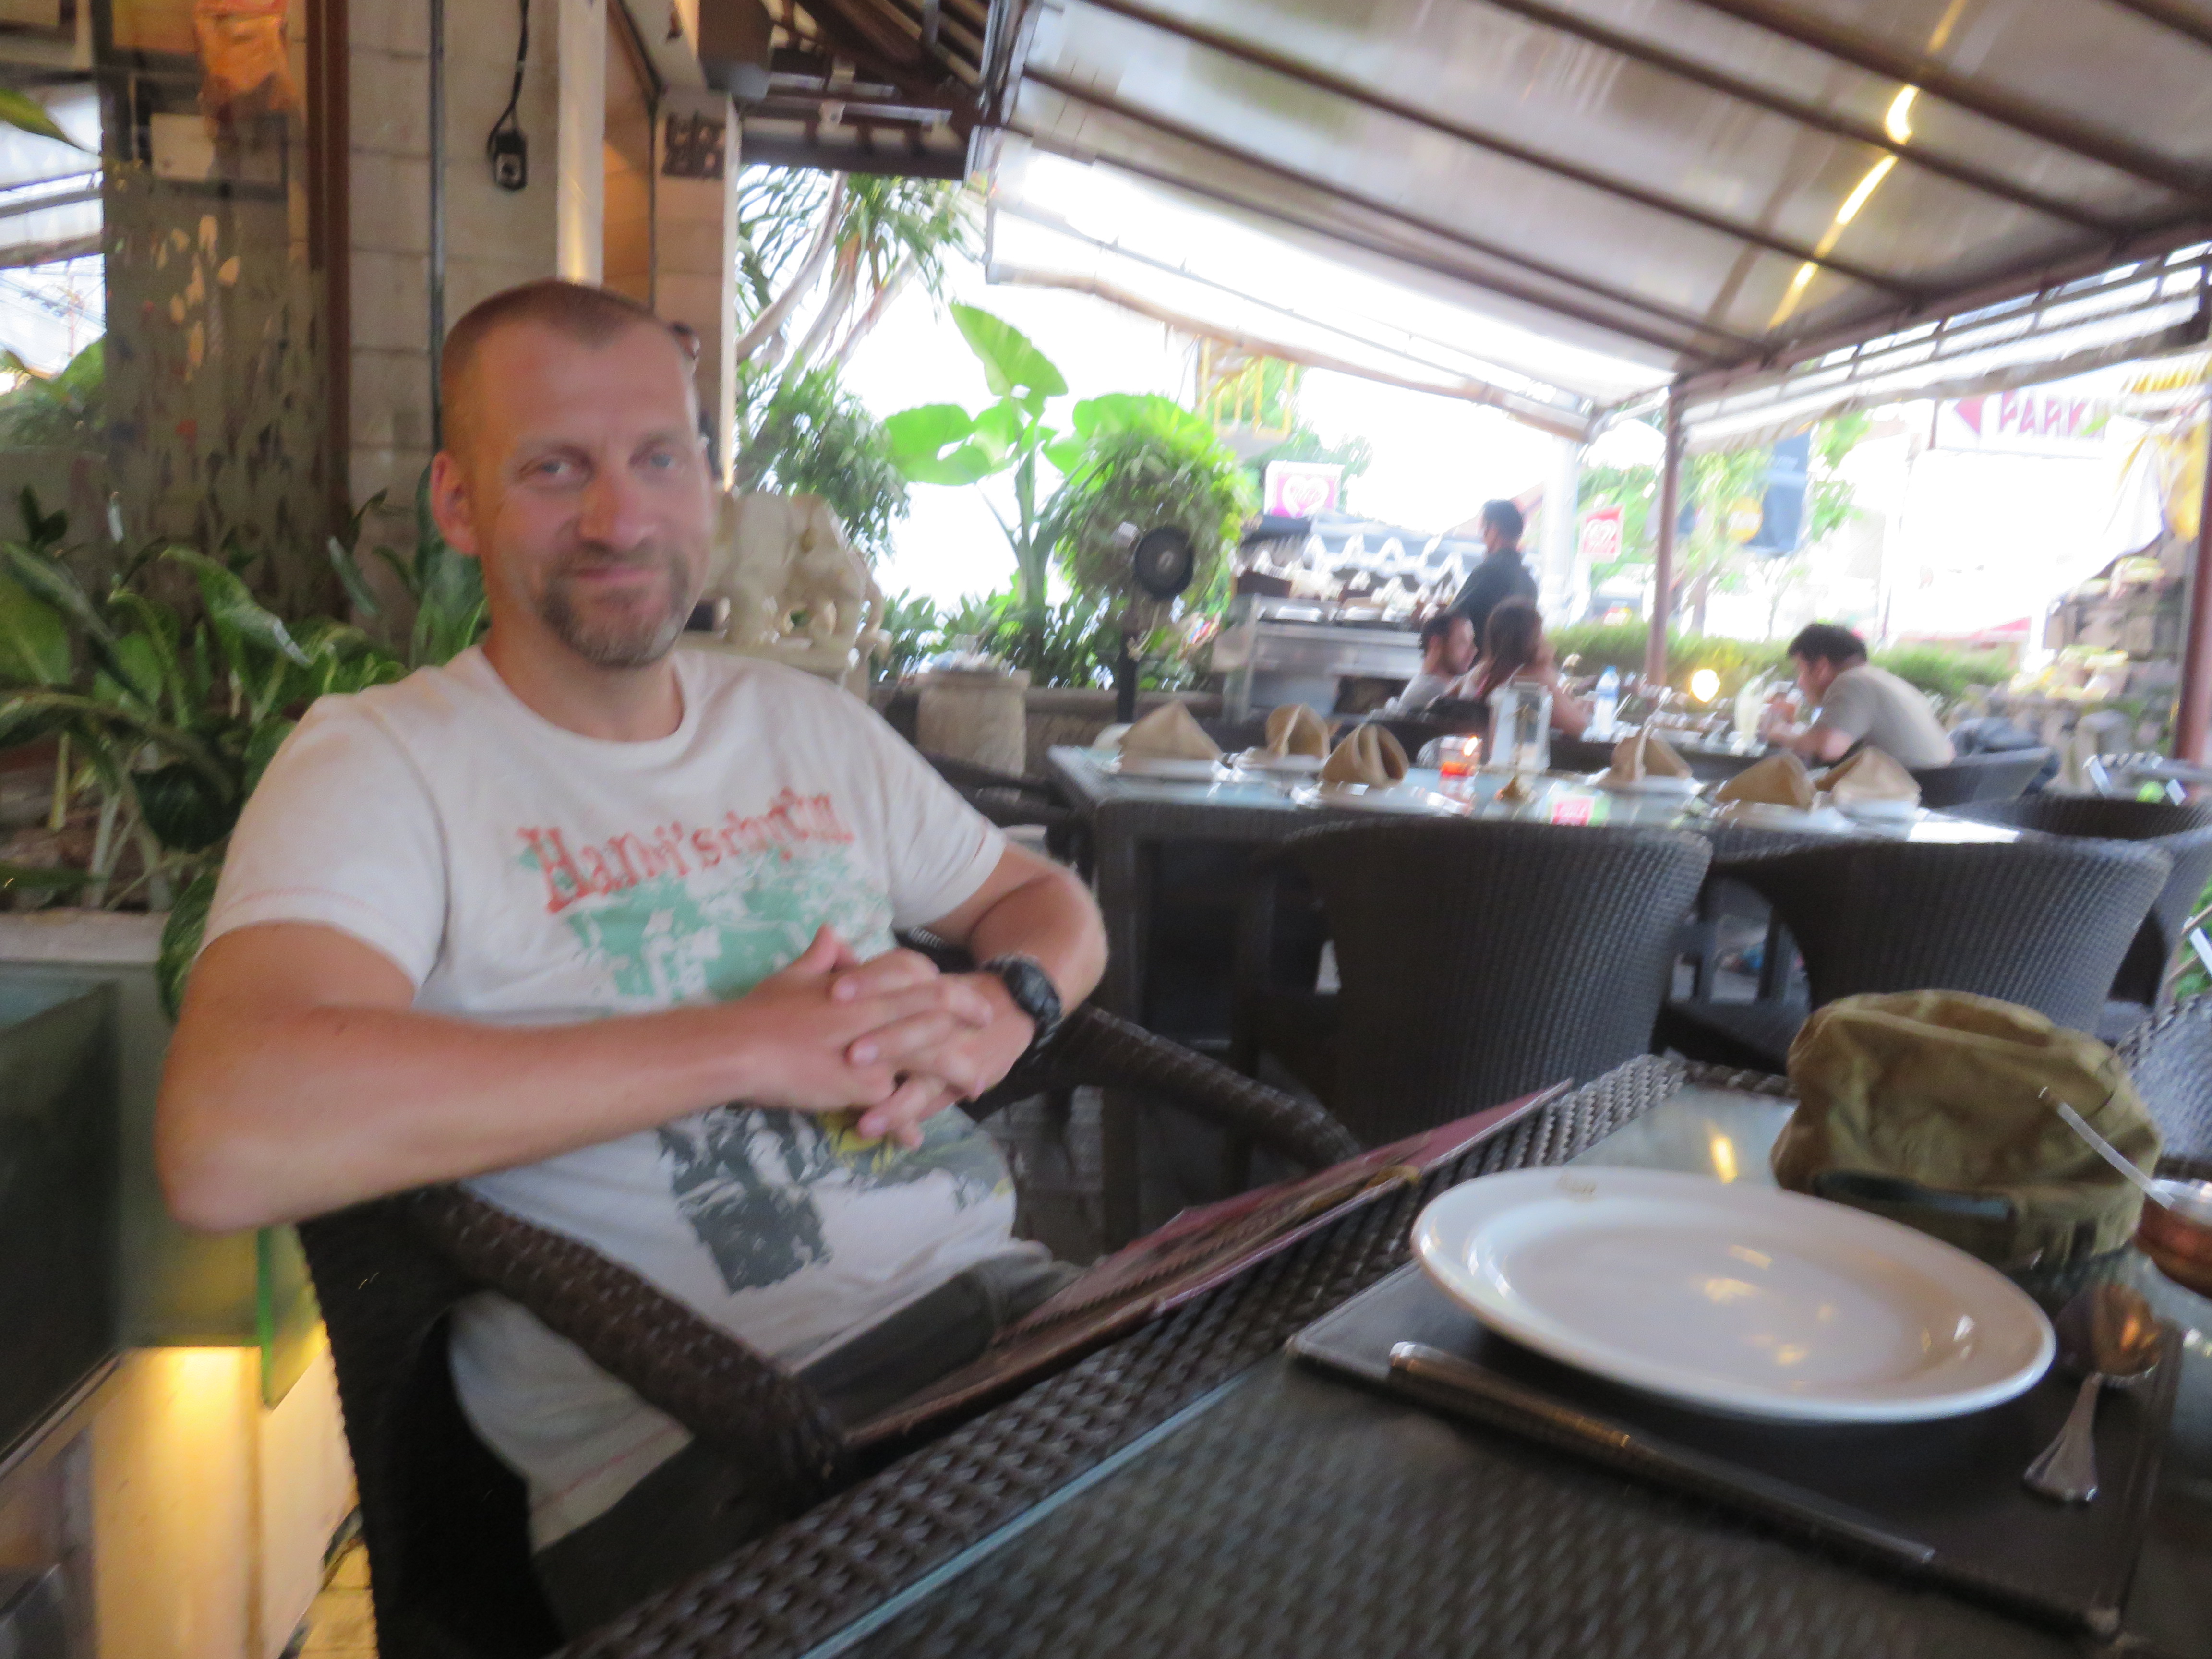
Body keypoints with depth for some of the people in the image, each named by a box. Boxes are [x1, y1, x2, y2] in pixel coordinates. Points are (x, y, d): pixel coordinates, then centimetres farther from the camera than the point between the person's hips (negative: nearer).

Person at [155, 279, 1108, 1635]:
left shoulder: (810, 721, 17)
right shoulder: (384, 760, -3)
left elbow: (1049, 903, 23)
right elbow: (230, 1143, -20)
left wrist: (998, 1010, -3)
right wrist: (745, 1044, -17)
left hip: (1003, 1302, 6)